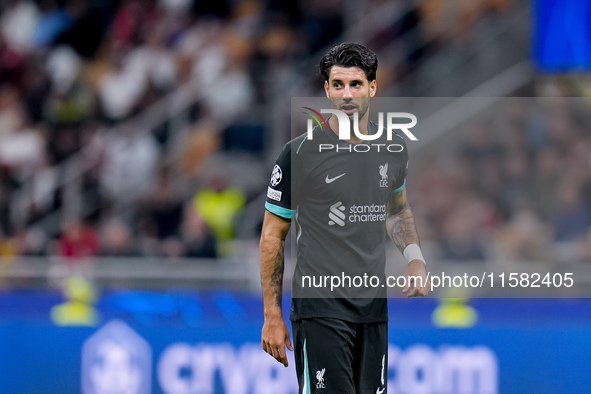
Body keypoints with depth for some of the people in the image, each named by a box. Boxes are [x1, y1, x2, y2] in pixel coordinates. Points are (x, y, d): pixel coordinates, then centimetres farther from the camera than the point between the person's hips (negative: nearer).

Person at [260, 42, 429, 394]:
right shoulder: (300, 153, -8)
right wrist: (272, 315, -2)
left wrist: (415, 257, 8)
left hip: (374, 308, 5)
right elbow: (273, 236, -1)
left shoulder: (394, 149, 7)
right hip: (320, 308, -5)